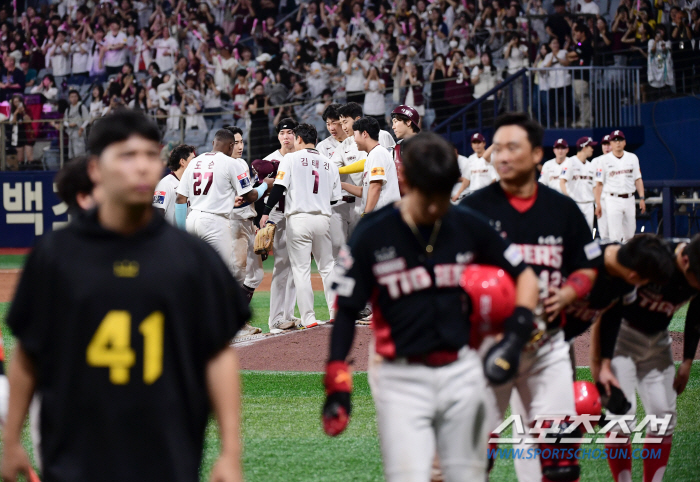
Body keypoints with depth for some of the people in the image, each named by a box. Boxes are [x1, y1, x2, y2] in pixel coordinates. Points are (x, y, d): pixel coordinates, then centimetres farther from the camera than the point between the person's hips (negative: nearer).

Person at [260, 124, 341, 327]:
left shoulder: (291, 158, -1)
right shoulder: (329, 164, 12)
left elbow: (279, 188, -8)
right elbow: (334, 197, 12)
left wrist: (266, 212, -2)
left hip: (298, 218, -4)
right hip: (323, 219, 4)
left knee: (301, 270, -1)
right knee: (327, 267, 14)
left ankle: (308, 318, -6)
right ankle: (336, 312, 10)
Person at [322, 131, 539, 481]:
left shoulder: (468, 226, 2)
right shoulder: (372, 235, -5)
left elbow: (523, 275, 12)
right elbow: (347, 311, -2)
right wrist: (337, 386, -10)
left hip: (462, 372, 3)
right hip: (401, 379, -3)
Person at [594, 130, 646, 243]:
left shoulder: (632, 158, 9)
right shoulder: (605, 160, 0)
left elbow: (638, 179, 11)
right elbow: (599, 183, 0)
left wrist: (642, 198, 2)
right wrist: (598, 204, -6)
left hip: (629, 199, 4)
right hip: (613, 199, -4)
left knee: (629, 235, 8)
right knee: (615, 235, -11)